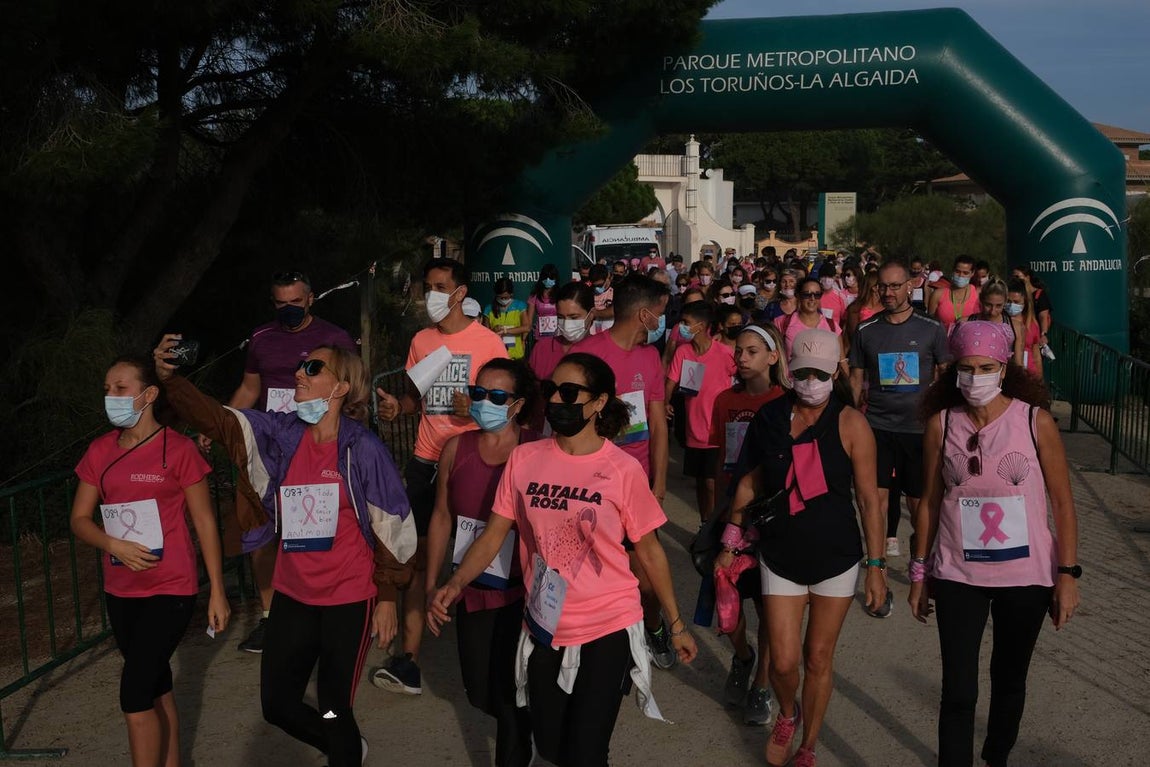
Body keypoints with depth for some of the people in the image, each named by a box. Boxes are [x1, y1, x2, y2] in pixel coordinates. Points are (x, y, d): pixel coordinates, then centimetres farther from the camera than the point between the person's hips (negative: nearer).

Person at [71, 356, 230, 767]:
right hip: (120, 592, 6)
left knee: (135, 697, -12)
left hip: (169, 590, -5)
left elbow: (204, 522, -5)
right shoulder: (99, 451, 5)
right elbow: (79, 520, 8)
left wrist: (217, 591, -5)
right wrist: (114, 544, -14)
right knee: (156, 689, 16)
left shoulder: (178, 449, -9)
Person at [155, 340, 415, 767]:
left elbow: (390, 526, -9)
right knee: (278, 704, 13)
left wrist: (387, 598, -7)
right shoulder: (281, 434, 0)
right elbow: (214, 418, -10)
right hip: (292, 596, 5)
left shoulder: (363, 449, -13)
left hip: (348, 599, -5)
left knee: (334, 711, 5)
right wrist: (170, 377, -25)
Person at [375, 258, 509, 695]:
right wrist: (397, 406, -3)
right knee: (416, 556, 0)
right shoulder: (421, 341, 11)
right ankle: (407, 659, 4)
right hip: (426, 460, 4)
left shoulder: (487, 342, -5)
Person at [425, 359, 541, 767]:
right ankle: (524, 721, 48)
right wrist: (431, 587, 9)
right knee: (480, 693, 17)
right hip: (471, 592, 5)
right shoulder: (457, 448, -2)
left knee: (509, 692, 2)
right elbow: (442, 517, 6)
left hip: (519, 593, -4)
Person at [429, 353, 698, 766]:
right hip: (544, 629, 4)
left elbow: (650, 551, -2)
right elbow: (495, 533, -1)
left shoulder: (623, 470, -11)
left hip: (607, 629, -3)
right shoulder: (524, 458, -4)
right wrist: (455, 584, -17)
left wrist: (676, 624, 4)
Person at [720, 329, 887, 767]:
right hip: (781, 557, 2)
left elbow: (869, 500, -8)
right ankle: (787, 714, 35)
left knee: (818, 658, 9)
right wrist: (730, 544, 10)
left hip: (836, 558, -1)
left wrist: (876, 566, -9)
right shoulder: (769, 419, -4)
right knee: (784, 660, 0)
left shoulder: (850, 424, -11)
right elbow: (748, 486, 7)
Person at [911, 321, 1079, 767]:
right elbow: (930, 501, 3)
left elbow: (1062, 502, -3)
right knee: (958, 692, -5)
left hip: (1026, 576, 0)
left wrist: (1068, 573, -6)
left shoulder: (1035, 421, -9)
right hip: (958, 575, 0)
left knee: (1009, 680, 18)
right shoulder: (942, 423, -5)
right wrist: (919, 572, 5)